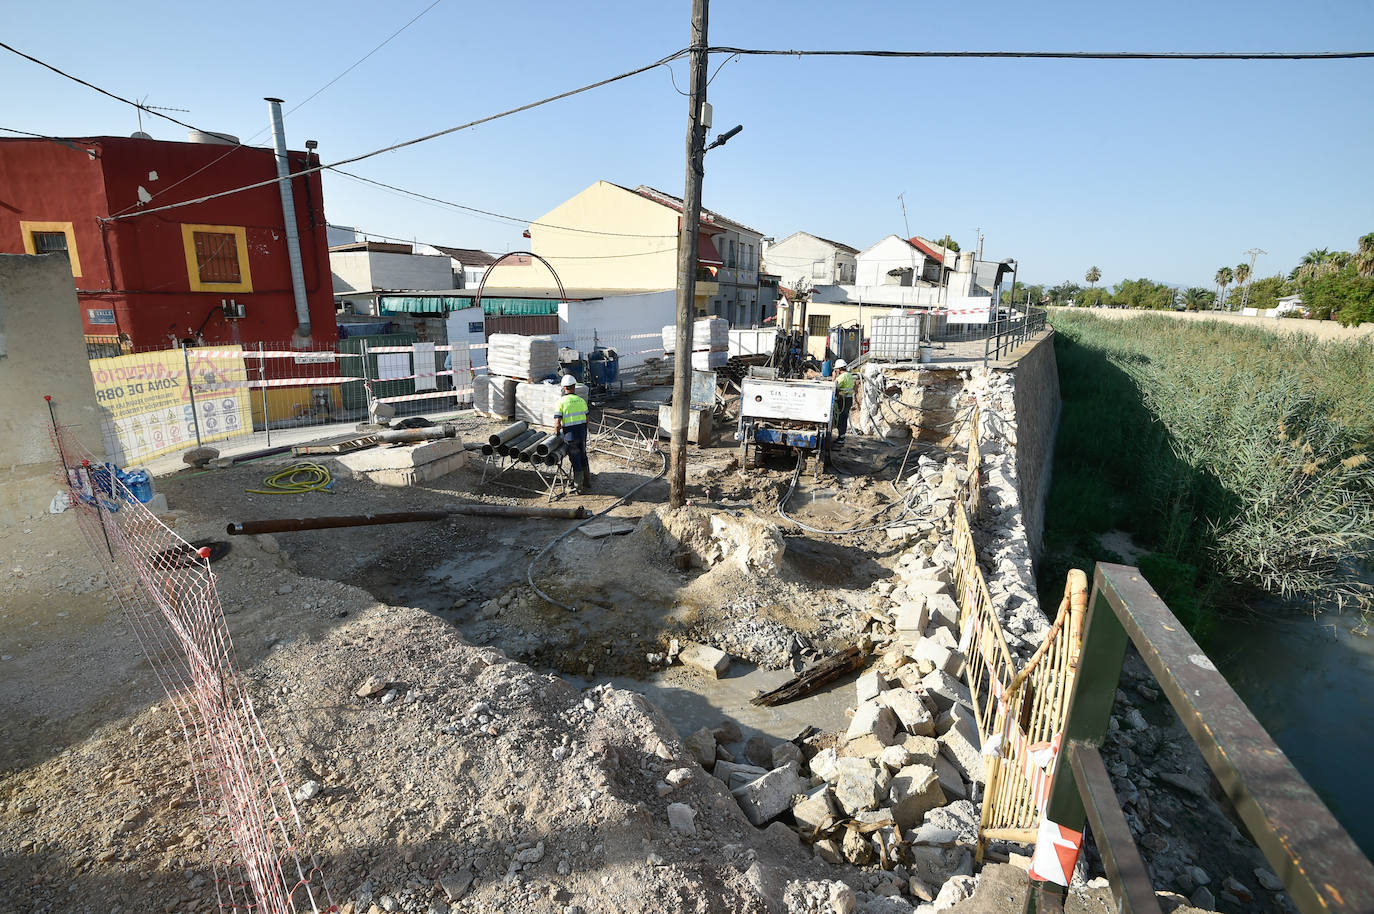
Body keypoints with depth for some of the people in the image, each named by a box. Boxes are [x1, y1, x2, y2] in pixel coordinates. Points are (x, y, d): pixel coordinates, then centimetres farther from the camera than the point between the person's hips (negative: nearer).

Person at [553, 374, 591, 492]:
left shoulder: (561, 402, -11)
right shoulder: (581, 401, 3)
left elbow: (557, 423, -14)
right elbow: (586, 419, 7)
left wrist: (556, 432, 5)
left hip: (570, 435, -4)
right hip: (582, 433, 4)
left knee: (576, 461, 4)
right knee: (583, 458, 18)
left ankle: (579, 487, 12)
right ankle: (587, 483, 28)